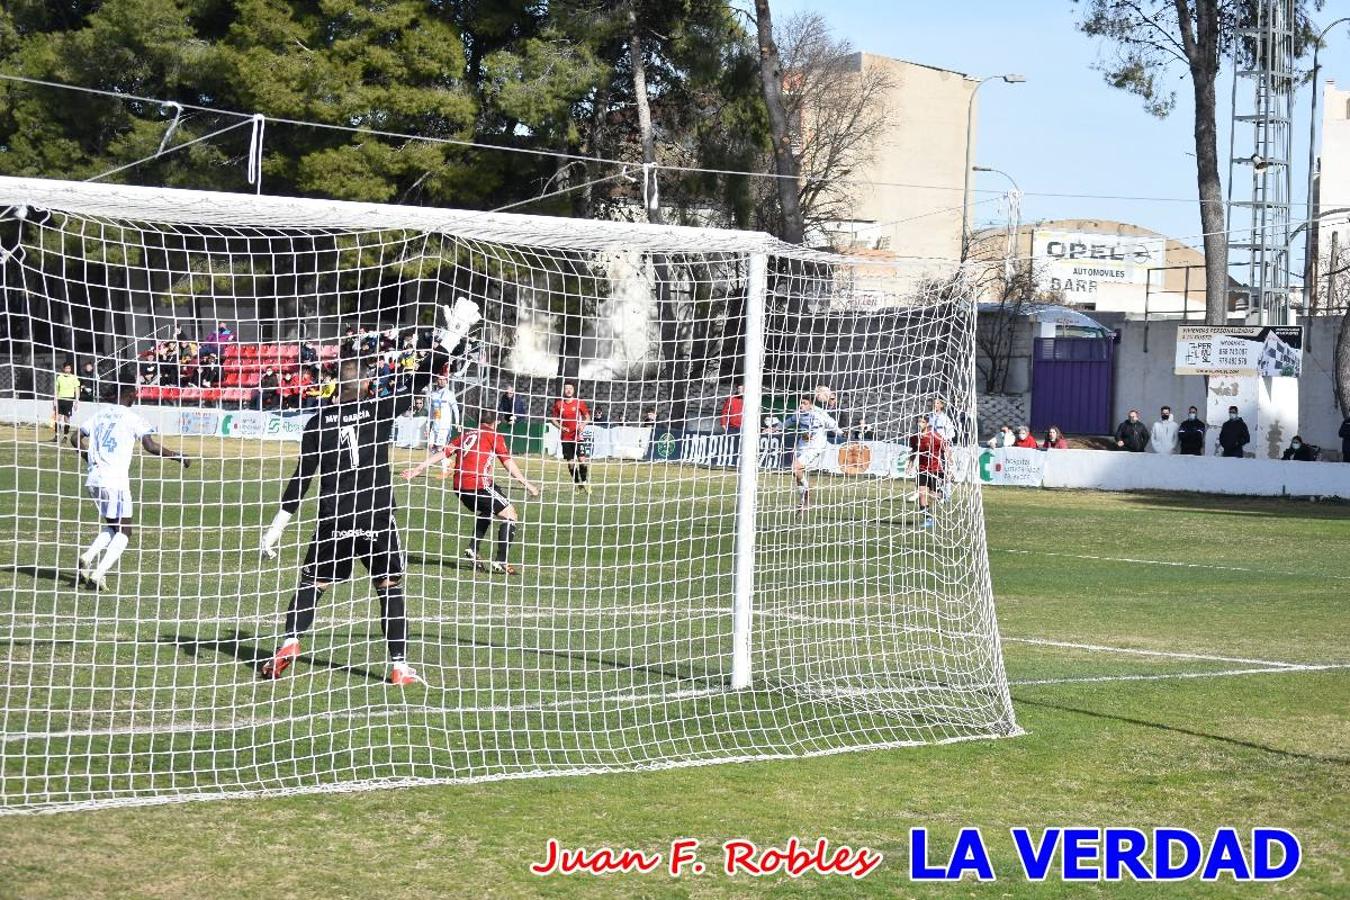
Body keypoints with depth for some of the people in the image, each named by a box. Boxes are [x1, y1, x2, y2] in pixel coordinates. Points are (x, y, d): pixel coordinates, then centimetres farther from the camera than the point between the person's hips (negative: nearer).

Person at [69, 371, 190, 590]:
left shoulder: (100, 416, 13)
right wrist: (176, 456, -5)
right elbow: (149, 445, -16)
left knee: (111, 526, 23)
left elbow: (76, 438, 16)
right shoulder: (133, 419, -5)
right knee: (123, 532, 2)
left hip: (93, 480, 6)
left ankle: (88, 557, 0)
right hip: (115, 481, -6)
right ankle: (99, 574, -14)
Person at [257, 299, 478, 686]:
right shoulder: (381, 410, -1)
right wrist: (452, 339, 10)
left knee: (312, 583, 9)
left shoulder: (319, 421, 4)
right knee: (390, 586, 8)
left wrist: (278, 525, 6)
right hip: (376, 519, -1)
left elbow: (301, 477, 2)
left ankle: (290, 641, -12)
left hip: (333, 520, 1)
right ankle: (399, 665, 4)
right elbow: (420, 382, 3)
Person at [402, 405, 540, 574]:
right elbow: (509, 464, 0)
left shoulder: (465, 434, 20)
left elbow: (443, 453, 12)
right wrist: (527, 484, 2)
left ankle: (472, 550, 18)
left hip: (460, 487, 7)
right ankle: (500, 563, -8)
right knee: (510, 516, 2)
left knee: (487, 513, 32)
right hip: (479, 484, -7)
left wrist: (418, 469, 12)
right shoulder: (494, 436, 5)